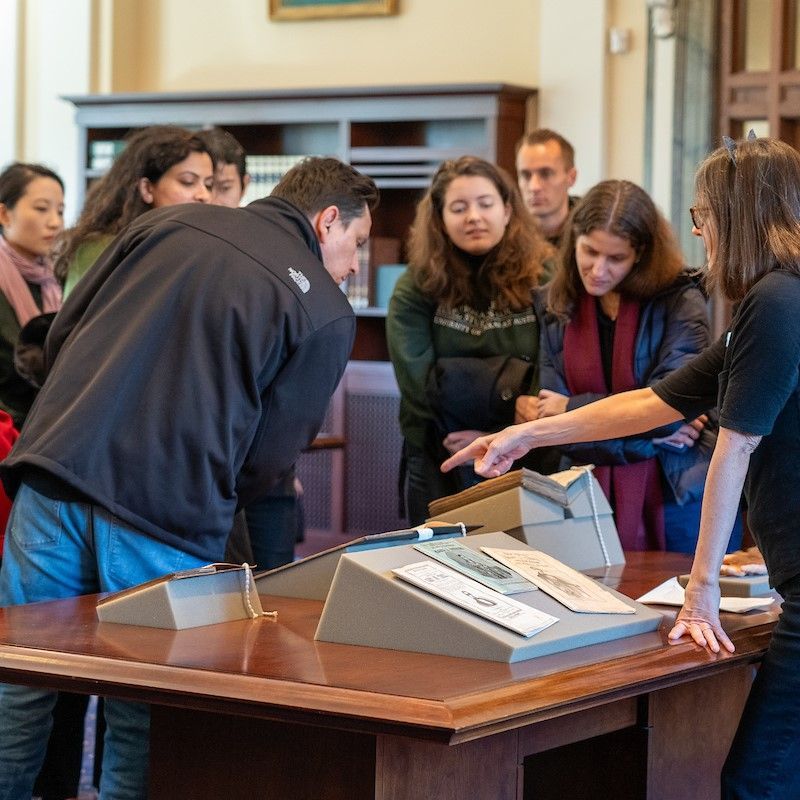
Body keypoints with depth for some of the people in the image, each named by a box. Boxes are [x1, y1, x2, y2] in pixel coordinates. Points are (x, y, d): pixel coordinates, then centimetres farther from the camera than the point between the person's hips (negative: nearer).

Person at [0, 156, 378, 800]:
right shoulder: (327, 314, 4)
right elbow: (269, 454, 2)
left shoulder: (169, 223, 13)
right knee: (145, 722, 10)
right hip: (167, 518, -3)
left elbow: (62, 335, 15)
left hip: (55, 475, 3)